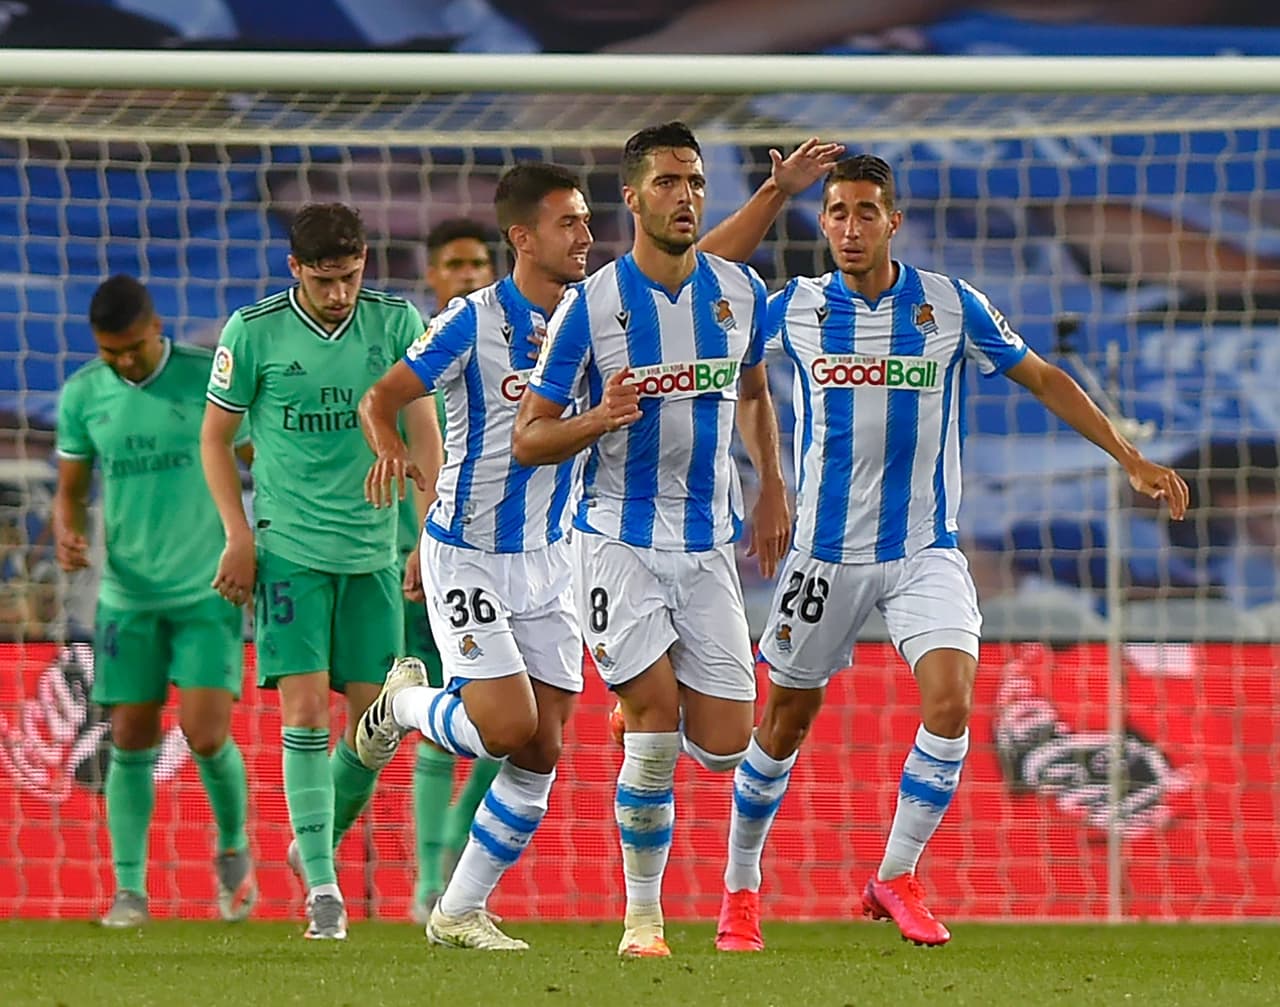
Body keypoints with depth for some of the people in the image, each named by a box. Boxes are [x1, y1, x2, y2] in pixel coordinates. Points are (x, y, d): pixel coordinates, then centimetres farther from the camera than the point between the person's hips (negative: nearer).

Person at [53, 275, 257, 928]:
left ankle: (233, 848, 17)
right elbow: (71, 488, 11)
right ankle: (129, 887, 10)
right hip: (128, 596, 3)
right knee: (131, 740, 1)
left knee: (207, 734, -11)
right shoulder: (82, 396, 1)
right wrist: (66, 533, -11)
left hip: (208, 589, -3)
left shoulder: (208, 378, -7)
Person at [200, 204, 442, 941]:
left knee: (373, 723, 3)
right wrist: (239, 535, -4)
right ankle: (321, 885, -10)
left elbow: (423, 428, 0)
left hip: (373, 548, 3)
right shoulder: (254, 332, -5)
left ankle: (319, 844, 27)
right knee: (306, 710, -11)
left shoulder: (397, 323, 1)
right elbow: (216, 437, 4)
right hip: (289, 545, -3)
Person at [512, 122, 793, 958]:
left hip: (709, 545, 4)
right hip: (621, 539, -4)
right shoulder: (592, 303, -8)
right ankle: (642, 913, 0)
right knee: (656, 730, -15)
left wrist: (773, 492, 16)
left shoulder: (740, 291, 4)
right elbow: (528, 439, -4)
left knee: (725, 747, -2)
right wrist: (601, 418, -23)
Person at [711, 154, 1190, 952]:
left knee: (951, 702, -20)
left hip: (924, 549, 0)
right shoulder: (793, 308, -2)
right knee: (785, 724, 7)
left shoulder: (952, 305, -3)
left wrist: (1131, 458, 3)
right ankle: (741, 890, 25)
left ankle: (896, 878, -5)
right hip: (826, 550, 0)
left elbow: (1043, 379, 6)